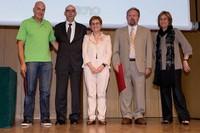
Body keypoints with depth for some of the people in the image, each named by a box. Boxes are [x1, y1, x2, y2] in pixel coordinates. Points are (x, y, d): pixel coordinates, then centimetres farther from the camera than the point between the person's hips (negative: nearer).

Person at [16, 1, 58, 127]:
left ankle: (45, 118, 10)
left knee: (45, 91, 2)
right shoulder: (26, 23, 6)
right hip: (31, 61, -2)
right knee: (30, 91, 0)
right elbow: (20, 44, 1)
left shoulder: (48, 25, 15)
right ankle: (28, 119, 8)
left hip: (46, 61, 3)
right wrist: (22, 62, -8)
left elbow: (54, 42, 21)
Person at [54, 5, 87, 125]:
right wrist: (61, 52, 3)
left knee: (76, 91, 1)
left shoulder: (82, 28, 12)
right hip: (62, 63, 0)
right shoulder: (58, 27, 12)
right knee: (61, 91, -1)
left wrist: (84, 61, 4)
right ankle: (61, 117, 6)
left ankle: (75, 117, 8)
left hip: (76, 63, 0)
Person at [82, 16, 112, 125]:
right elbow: (84, 53, 5)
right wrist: (91, 66, -9)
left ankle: (101, 117, 1)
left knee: (102, 93, -3)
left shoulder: (107, 38, 16)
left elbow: (109, 53, 5)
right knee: (91, 93, -2)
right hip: (89, 68, 1)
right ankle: (91, 117, 1)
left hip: (103, 68, 0)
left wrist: (102, 66, -9)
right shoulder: (87, 38, 16)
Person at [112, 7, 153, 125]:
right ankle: (127, 116, 6)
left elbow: (149, 50, 10)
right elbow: (116, 50, 12)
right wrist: (116, 62, -4)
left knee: (140, 91, -3)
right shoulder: (119, 32, 17)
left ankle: (139, 116, 5)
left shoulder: (146, 31, 16)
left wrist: (148, 66, 0)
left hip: (139, 65, 0)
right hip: (124, 65, 1)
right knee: (125, 92, -2)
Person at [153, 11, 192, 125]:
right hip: (162, 68, 4)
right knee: (164, 92, 4)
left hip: (174, 67, -4)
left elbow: (187, 47, 2)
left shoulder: (175, 32, 4)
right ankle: (167, 117, 11)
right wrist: (156, 67, 7)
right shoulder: (158, 35, 14)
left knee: (177, 91, -10)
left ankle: (184, 117, -5)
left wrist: (185, 61, -5)